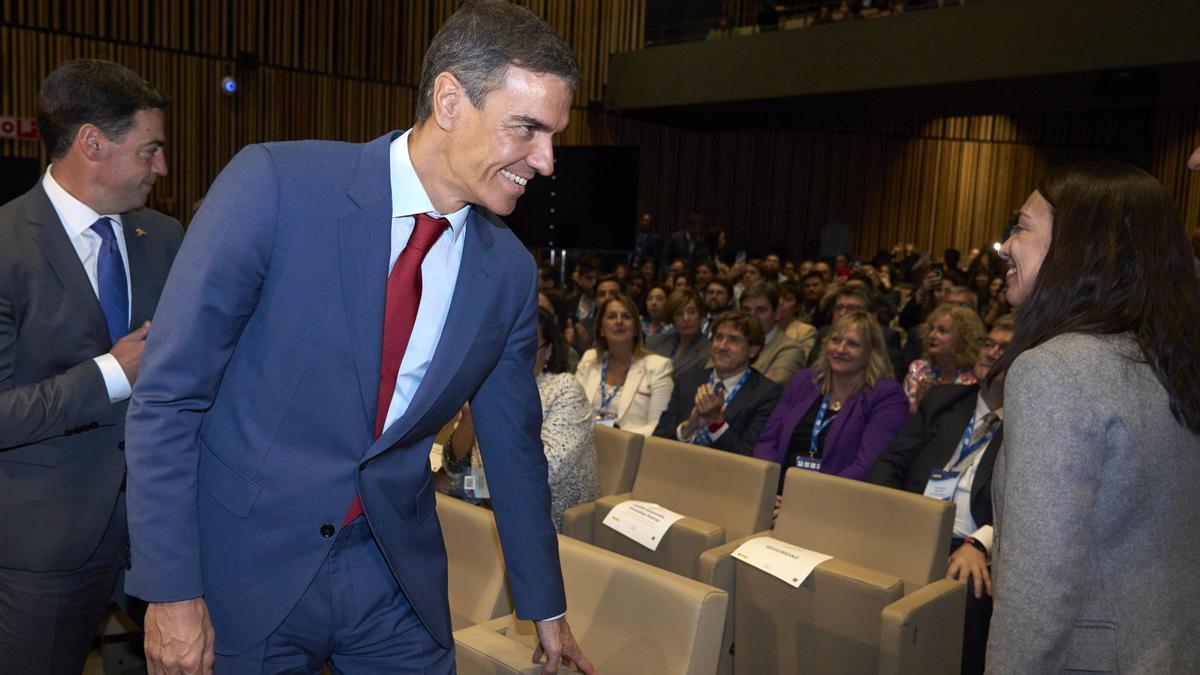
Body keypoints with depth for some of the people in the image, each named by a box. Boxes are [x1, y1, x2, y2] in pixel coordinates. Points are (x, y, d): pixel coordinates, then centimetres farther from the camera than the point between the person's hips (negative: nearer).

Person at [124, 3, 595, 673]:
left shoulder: (511, 271, -4)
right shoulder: (275, 185, -17)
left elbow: (514, 442, 6)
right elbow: (165, 397, -13)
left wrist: (547, 609, 14)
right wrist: (172, 591, -13)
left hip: (398, 578, 3)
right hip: (248, 566, -3)